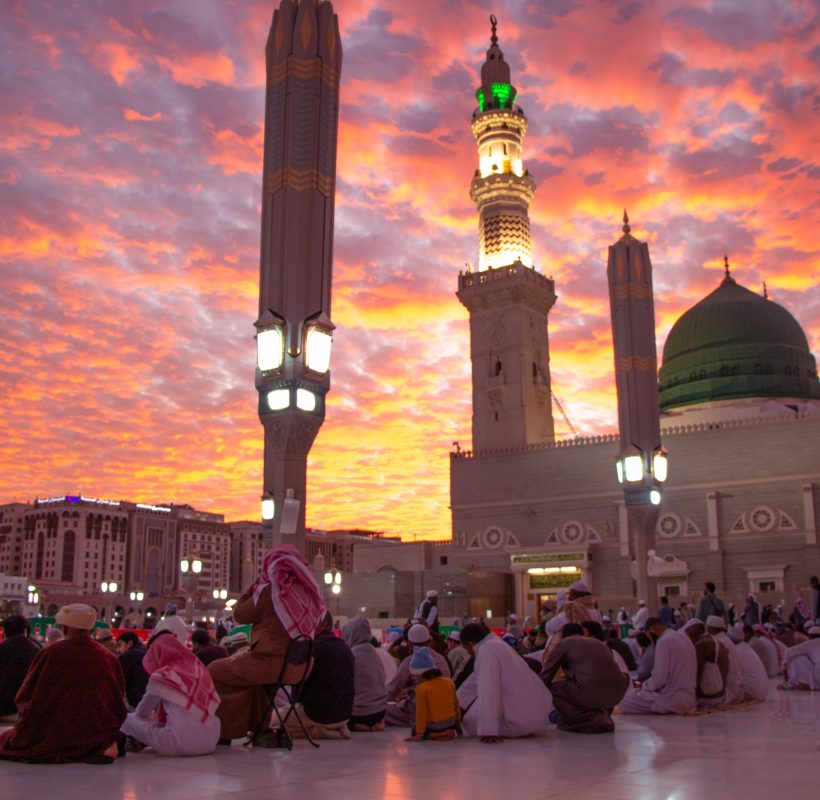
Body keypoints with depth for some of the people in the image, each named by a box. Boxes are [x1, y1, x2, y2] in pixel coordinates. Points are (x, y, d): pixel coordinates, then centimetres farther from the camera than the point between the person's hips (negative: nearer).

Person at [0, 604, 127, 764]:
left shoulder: (50, 653, -8)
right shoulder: (109, 657, -2)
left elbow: (24, 697, 0)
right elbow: (118, 700, 6)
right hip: (100, 731, 3)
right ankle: (104, 746, -1)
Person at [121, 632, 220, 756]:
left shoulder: (161, 677, -3)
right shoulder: (198, 667, 13)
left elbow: (141, 713, 9)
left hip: (180, 744, -5)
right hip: (210, 742, 5)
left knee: (127, 719, 11)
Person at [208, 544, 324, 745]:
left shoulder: (269, 592, -15)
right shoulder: (308, 592, 3)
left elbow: (239, 616, -4)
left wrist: (254, 585, 6)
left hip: (271, 664, -7)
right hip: (298, 667, 7)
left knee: (214, 671, 14)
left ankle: (224, 734, 18)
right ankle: (261, 730, 30)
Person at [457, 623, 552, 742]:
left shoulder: (486, 650, -15)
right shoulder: (497, 645, 14)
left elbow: (487, 691, -25)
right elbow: (474, 682, 23)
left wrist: (488, 730, -28)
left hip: (522, 718, -9)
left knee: (469, 720, 4)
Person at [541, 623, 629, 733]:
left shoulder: (564, 643, 16)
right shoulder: (599, 643, 31)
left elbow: (546, 676, 16)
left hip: (590, 693, -6)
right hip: (616, 695, 6)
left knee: (552, 689, 15)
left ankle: (589, 719, 3)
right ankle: (602, 716, 20)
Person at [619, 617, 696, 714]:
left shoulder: (664, 641, -15)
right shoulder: (684, 638, 12)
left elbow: (659, 678, -18)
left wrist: (644, 686, 1)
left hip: (672, 699, -9)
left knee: (625, 701, -5)